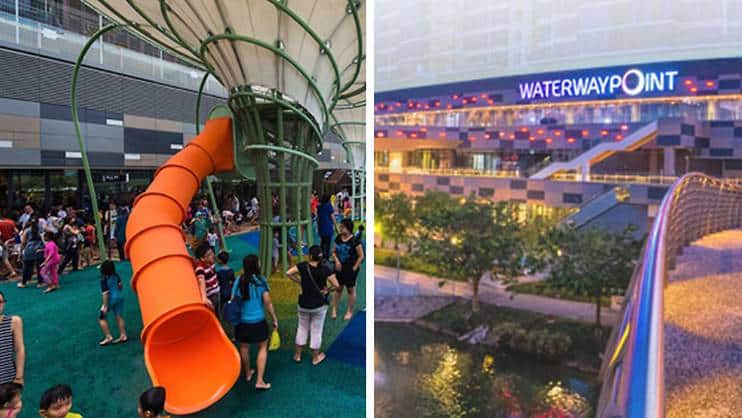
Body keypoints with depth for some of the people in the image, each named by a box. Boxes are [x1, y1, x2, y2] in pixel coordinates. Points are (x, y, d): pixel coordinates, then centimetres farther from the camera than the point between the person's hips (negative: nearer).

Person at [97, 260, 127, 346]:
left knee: (101, 318, 10)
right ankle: (123, 336, 15)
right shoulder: (116, 276, -2)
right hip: (119, 296, 6)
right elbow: (120, 286, 9)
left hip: (111, 299, -6)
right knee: (119, 316, 12)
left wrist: (105, 306, -15)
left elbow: (105, 293, -20)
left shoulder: (104, 279, -19)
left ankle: (108, 337, 6)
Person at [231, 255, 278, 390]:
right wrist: (275, 319, 0)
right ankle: (260, 381, 6)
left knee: (244, 347, 20)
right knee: (262, 347, 12)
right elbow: (267, 303, -11)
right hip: (258, 321, -3)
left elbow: (233, 301, -1)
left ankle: (248, 374, 38)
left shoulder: (238, 281, -6)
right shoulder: (261, 281, -13)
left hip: (242, 321, 3)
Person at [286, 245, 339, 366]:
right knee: (316, 331, 13)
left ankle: (297, 355, 32)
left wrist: (299, 281, -3)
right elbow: (336, 285, -22)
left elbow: (288, 273, -14)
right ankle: (315, 358, 27)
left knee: (302, 329, 21)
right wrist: (327, 290, -4)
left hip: (304, 304, 2)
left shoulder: (303, 266, -11)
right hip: (319, 305, -2)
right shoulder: (326, 269, -17)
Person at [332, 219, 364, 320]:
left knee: (350, 290, 9)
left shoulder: (355, 241, -14)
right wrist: (337, 260, -8)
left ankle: (350, 312, 23)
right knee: (338, 288, 12)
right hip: (339, 267, 4)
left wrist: (354, 267, -11)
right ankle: (334, 309, 23)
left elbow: (361, 256, -10)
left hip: (350, 269, -4)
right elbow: (334, 252, 10)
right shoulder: (338, 238, 1)